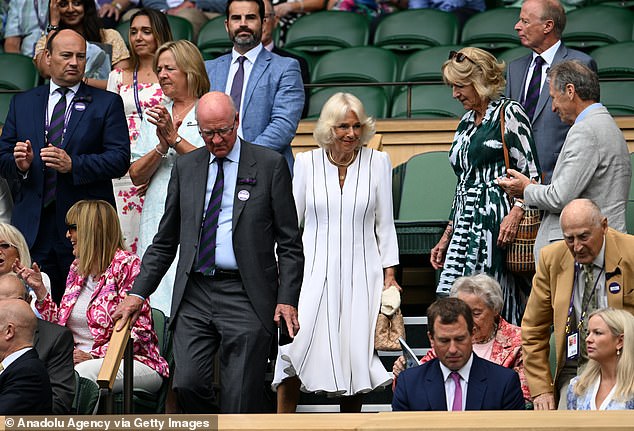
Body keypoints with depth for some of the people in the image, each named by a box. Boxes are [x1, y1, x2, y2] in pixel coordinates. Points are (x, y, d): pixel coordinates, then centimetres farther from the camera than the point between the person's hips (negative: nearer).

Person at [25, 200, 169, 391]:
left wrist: (93, 355, -20)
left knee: (83, 372, -38)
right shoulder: (77, 269, 18)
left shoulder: (126, 265, -6)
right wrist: (40, 290, 11)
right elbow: (61, 324, 21)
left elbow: (139, 331, -12)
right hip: (80, 359, 6)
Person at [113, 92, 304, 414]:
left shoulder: (270, 165, 2)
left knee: (240, 398, -5)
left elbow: (290, 243, 2)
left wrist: (287, 300, -8)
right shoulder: (185, 167, 13)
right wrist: (138, 293, 9)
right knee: (187, 384, -11)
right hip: (194, 296, 3)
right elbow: (165, 240, 17)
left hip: (246, 297, -3)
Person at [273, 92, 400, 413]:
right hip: (314, 269, -1)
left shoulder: (378, 162, 5)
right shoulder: (307, 163, 4)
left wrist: (389, 275, 3)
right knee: (295, 346, -13)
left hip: (360, 272, 1)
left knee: (355, 350, -2)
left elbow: (384, 224, 8)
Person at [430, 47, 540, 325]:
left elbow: (531, 171, -8)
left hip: (497, 223, -8)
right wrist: (446, 237, 22)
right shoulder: (466, 124, 22)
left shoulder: (508, 113, -2)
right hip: (466, 226, 8)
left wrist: (515, 214, -21)